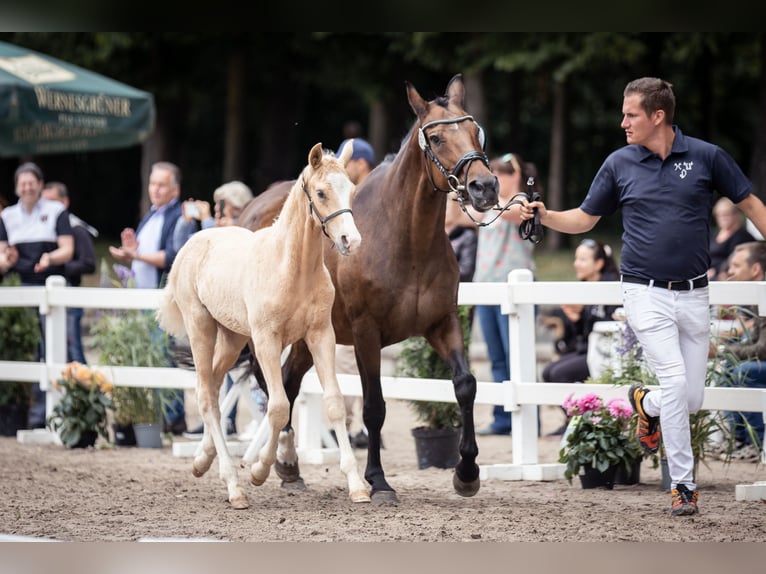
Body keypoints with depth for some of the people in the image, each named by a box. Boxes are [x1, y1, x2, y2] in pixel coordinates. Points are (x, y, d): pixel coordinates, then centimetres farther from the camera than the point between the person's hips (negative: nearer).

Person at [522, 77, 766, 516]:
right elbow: (585, 219, 10)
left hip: (694, 294, 1)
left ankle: (646, 404, 39)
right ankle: (683, 485, -8)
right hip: (647, 293, -1)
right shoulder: (620, 164, 1)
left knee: (692, 398, 3)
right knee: (675, 380, -17)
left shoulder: (706, 157, -2)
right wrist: (546, 215, -8)